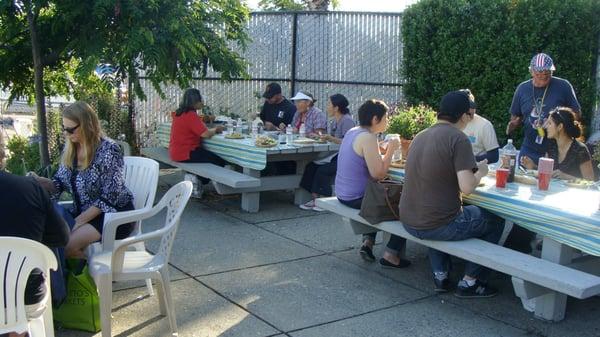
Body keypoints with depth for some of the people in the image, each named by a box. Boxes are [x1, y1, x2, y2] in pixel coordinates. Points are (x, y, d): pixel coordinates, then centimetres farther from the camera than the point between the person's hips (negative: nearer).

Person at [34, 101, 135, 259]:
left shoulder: (108, 150, -19)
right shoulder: (70, 148, 2)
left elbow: (108, 199, -19)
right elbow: (60, 184, 9)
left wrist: (79, 221, -20)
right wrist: (39, 181, -11)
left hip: (114, 213, -7)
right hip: (82, 211, 7)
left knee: (66, 245, -25)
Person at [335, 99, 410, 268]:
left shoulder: (352, 132, 8)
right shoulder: (368, 137, -21)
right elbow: (378, 174, -24)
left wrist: (386, 151, 8)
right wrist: (391, 150, -14)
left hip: (343, 194, 10)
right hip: (357, 197, -10)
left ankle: (368, 242, 27)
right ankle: (391, 255, 6)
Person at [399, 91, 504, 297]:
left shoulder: (420, 137, 8)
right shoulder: (458, 138, -13)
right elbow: (467, 187, -19)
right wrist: (480, 172, 1)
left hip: (409, 223, 7)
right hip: (438, 226, -7)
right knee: (495, 221, 17)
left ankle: (440, 275, 34)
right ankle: (470, 282, 20)